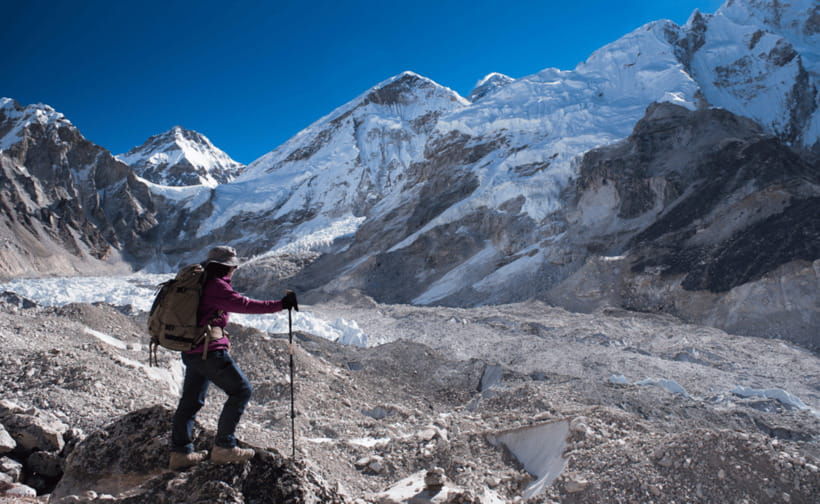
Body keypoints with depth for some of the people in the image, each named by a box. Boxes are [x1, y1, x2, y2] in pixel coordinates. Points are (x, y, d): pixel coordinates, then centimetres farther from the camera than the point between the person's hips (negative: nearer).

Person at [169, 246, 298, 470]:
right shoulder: (216, 285, -13)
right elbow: (244, 304, -23)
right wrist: (279, 305, -25)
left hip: (190, 352, 10)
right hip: (210, 351, -10)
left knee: (190, 401, 16)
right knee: (241, 391, -1)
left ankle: (180, 453, 22)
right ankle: (223, 447, 1)